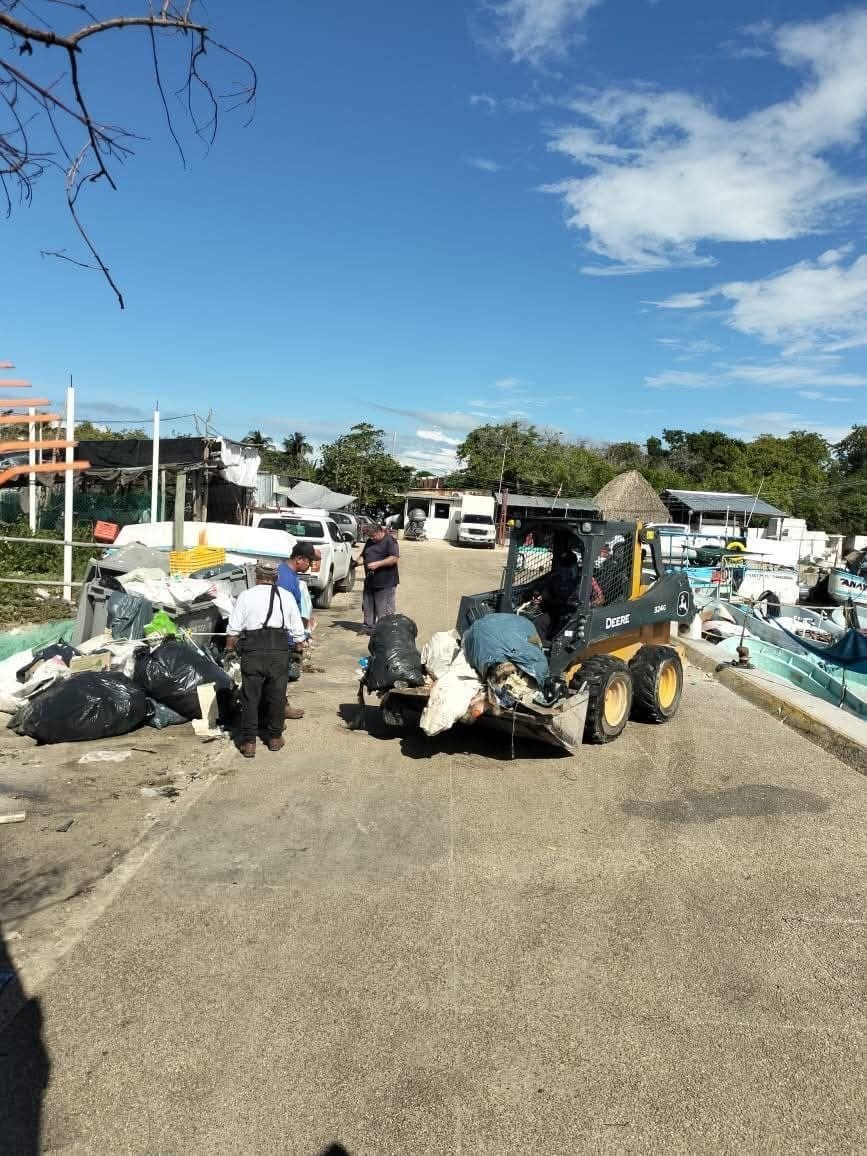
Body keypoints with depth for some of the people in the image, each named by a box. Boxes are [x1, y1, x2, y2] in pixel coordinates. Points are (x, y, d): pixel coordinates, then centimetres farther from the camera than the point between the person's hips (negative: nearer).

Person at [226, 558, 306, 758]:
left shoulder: (246, 596, 2)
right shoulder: (286, 596, 8)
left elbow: (233, 629, 1)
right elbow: (297, 631, 8)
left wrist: (229, 649, 14)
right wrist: (300, 648, 22)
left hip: (253, 649, -1)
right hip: (279, 649, 2)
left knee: (250, 696, 6)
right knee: (277, 694, 12)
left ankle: (248, 742, 8)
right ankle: (275, 738, 22)